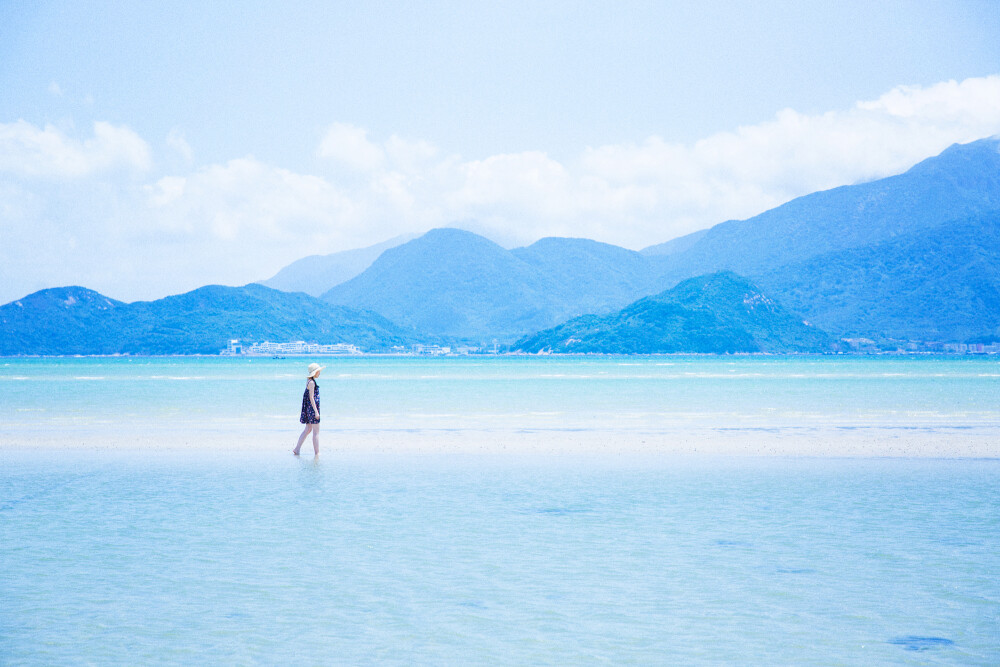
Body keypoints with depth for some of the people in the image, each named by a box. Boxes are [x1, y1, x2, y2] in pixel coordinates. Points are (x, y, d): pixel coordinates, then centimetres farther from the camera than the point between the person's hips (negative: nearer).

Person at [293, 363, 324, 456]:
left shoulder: (310, 381, 14)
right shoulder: (311, 382, -16)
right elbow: (311, 398, -19)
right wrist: (316, 411, -21)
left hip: (310, 409, 10)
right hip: (312, 408, -10)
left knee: (308, 430, 14)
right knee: (316, 431, -3)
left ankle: (296, 449, 14)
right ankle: (317, 453, 1)